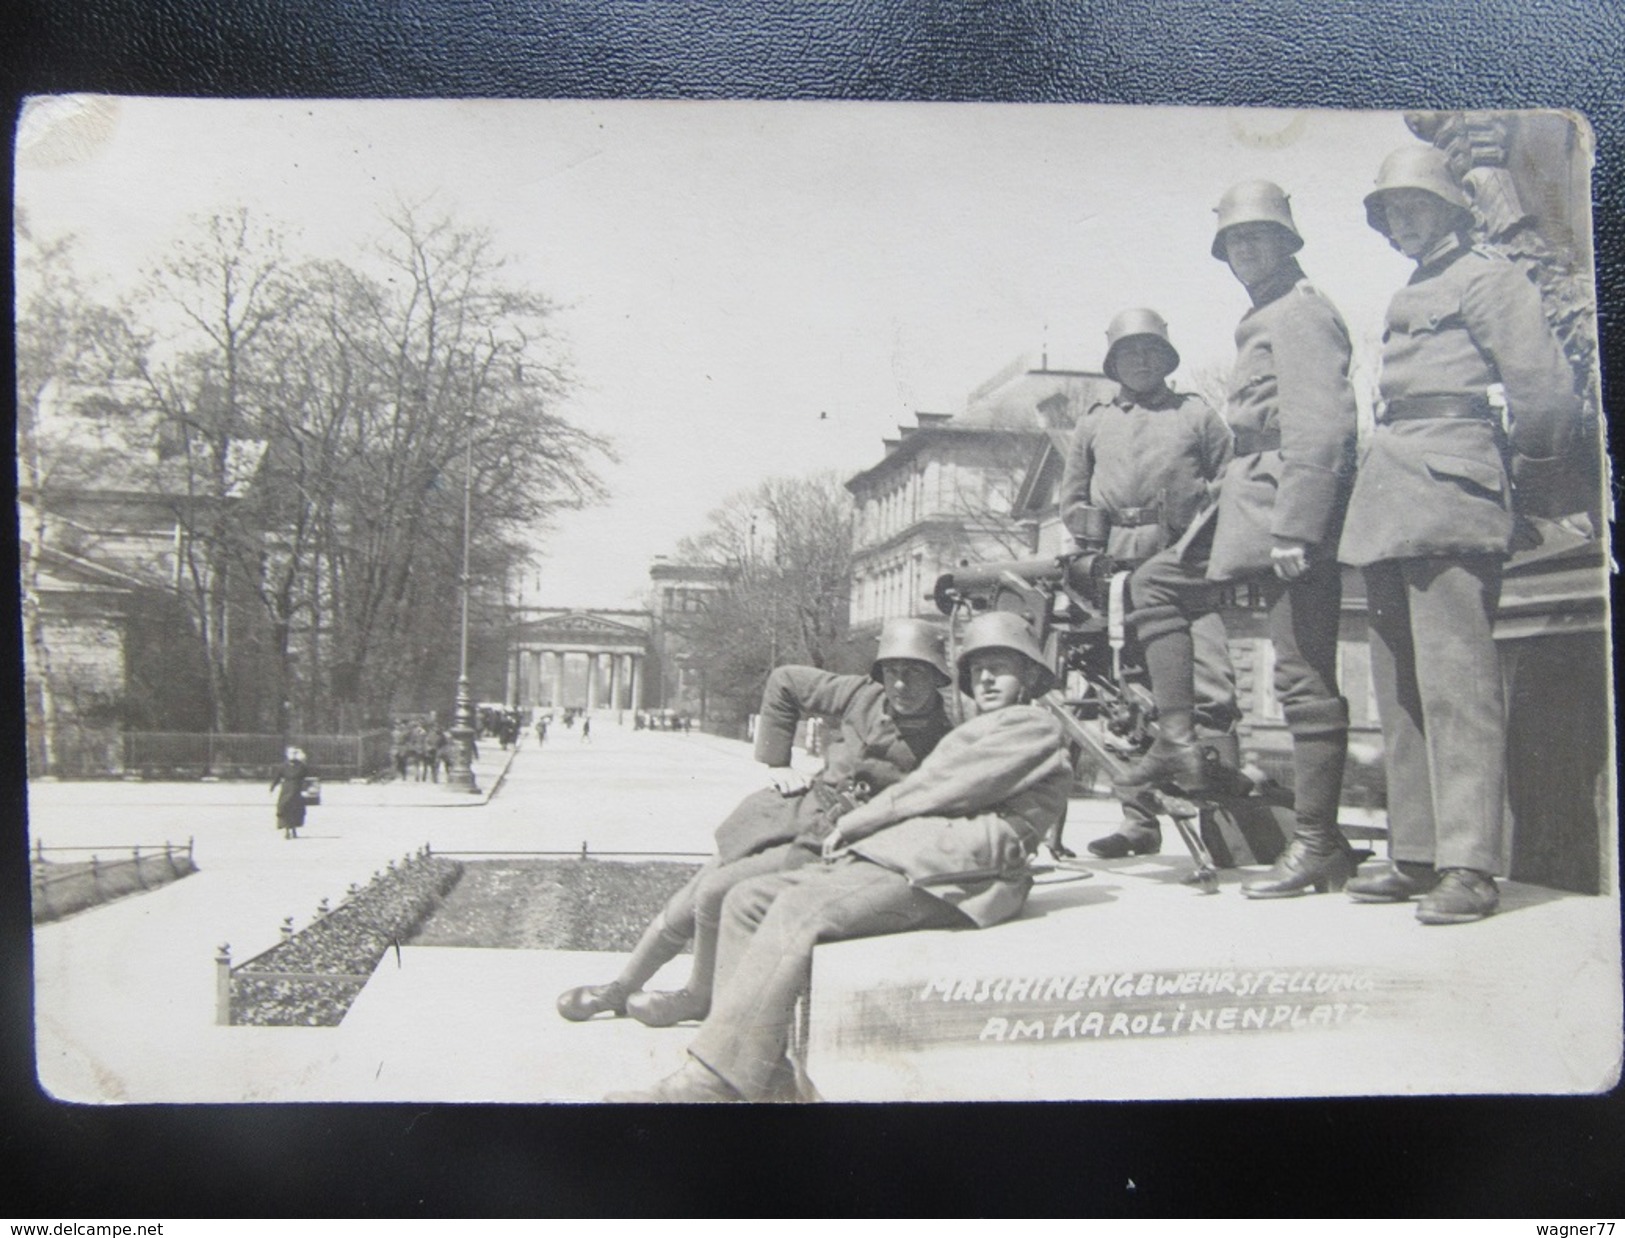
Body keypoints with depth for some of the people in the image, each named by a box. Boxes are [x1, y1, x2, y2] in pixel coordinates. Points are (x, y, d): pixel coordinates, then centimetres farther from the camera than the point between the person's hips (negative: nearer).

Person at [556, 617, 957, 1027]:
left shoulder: (943, 747, -14)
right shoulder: (864, 695, -2)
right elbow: (784, 682, 11)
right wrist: (776, 764, 9)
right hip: (794, 810, 6)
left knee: (716, 893, -17)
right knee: (687, 902, 9)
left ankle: (699, 998, 11)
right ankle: (621, 988, 32)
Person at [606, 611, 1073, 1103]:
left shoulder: (1035, 726, 7)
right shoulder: (978, 732, 35)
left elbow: (942, 786, -4)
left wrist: (855, 821, 1)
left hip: (943, 874, -10)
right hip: (894, 855, 10)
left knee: (802, 907, -30)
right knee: (748, 899, -5)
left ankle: (711, 1081, -32)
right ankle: (758, 1072, -14)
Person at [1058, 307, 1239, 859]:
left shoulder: (1198, 415, 16)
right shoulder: (1094, 423, 22)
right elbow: (1071, 501, 22)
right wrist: (1101, 536, 5)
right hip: (1117, 573, 2)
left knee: (1210, 689, -14)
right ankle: (1138, 823, 6)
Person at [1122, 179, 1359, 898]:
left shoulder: (1302, 312, -7)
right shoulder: (1260, 321, 24)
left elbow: (1322, 427, -18)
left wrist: (1293, 527, -24)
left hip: (1290, 508, -11)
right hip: (1248, 502, 11)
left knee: (1303, 676, -8)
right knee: (1155, 582, 16)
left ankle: (1318, 842, -2)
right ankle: (1178, 743, 11)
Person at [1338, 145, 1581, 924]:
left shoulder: (1483, 276, 2)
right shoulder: (1407, 299, 26)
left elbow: (1545, 384, -7)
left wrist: (1528, 458, 4)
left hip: (1449, 488, -9)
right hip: (1390, 501, 9)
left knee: (1454, 677, -13)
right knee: (1399, 684, 7)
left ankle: (1470, 867, -12)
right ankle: (1416, 854, 13)